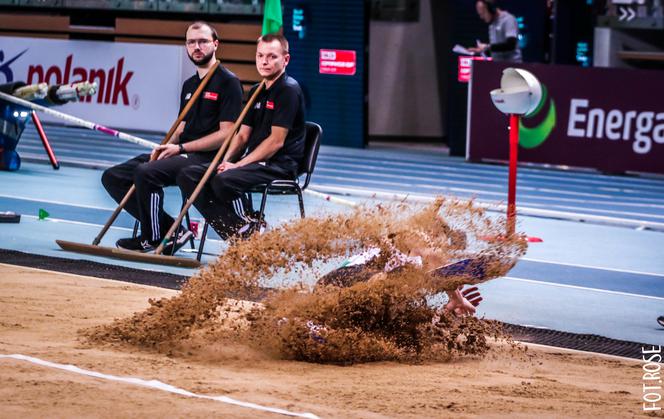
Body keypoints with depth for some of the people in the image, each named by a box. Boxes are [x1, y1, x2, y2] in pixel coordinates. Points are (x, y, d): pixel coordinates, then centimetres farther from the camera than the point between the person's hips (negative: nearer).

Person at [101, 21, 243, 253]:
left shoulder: (228, 82, -6)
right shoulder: (189, 85, 20)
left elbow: (226, 134, -12)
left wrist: (181, 148, -15)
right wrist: (166, 146, -1)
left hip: (205, 158, -9)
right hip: (182, 155, 9)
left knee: (145, 172, -32)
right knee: (112, 177, -2)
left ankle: (153, 238, -15)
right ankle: (170, 230, -9)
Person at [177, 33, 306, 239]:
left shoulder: (289, 90, -9)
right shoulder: (256, 91, 18)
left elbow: (276, 140, -15)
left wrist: (238, 165, -16)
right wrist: (226, 161, -2)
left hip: (279, 166, -9)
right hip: (254, 163, 9)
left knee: (224, 181, -34)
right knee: (188, 176, -7)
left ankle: (249, 229, -13)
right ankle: (233, 231, -17)